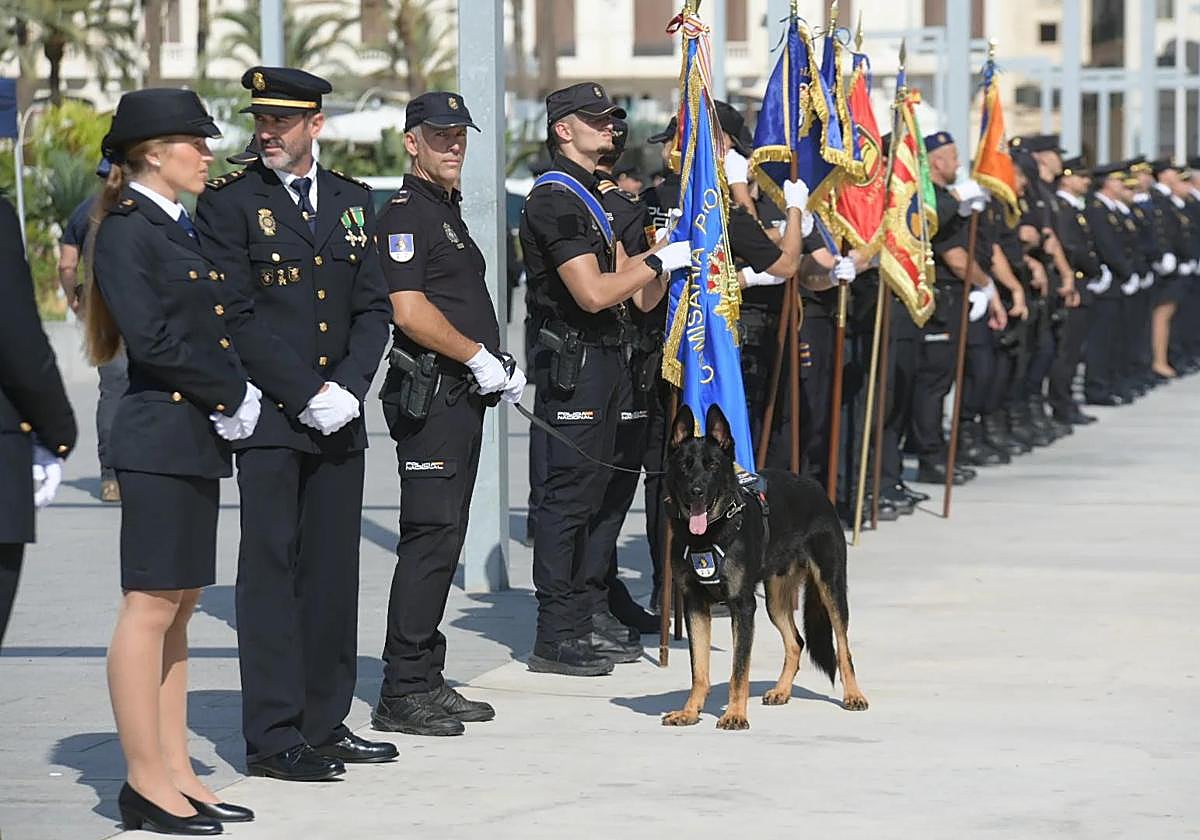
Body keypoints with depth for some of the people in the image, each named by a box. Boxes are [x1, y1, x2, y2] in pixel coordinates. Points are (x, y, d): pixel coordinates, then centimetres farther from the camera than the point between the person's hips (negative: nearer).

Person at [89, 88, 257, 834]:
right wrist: (232, 394, -10)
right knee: (151, 605, -6)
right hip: (158, 440, -9)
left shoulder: (182, 231, 17)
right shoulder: (126, 233, -10)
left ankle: (175, 773, 14)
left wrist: (236, 396, 0)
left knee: (179, 608, 10)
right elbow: (150, 338, -18)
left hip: (200, 438, 9)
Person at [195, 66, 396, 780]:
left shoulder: (352, 201, 12)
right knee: (271, 568, -4)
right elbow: (238, 318, -9)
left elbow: (375, 309, 10)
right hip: (269, 418, -5)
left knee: (333, 572, 7)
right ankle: (273, 735, -2)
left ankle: (324, 724, 15)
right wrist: (306, 395, -14)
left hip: (339, 418, 5)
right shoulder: (229, 202, -3)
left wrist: (348, 388, -6)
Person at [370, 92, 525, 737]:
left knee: (443, 537, 11)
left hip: (462, 393, 10)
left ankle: (426, 681, 17)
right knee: (431, 536, -11)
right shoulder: (406, 214, -10)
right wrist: (480, 358, -14)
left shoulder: (448, 213, 21)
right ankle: (402, 693, -9)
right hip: (430, 393, -10)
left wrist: (501, 368, 12)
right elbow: (412, 313, -20)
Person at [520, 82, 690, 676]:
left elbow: (635, 296, 19)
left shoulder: (587, 198, 20)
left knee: (589, 491, 12)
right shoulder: (555, 199, -13)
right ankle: (554, 639, -7)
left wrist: (668, 260, 2)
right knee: (568, 494, -9)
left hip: (602, 357, 10)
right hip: (573, 360, -10)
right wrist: (660, 260, -14)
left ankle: (578, 624, 18)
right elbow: (592, 293, -22)